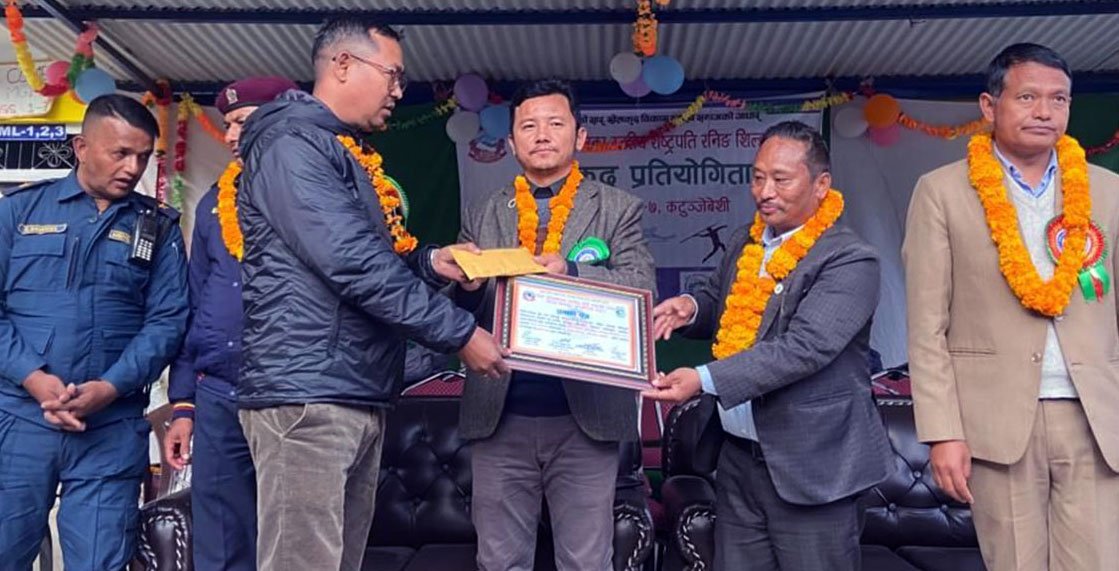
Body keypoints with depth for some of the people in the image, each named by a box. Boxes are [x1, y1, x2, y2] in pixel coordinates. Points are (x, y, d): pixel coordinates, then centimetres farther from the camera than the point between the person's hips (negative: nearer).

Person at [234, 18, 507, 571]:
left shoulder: (352, 155, 20)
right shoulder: (292, 143, -10)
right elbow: (351, 262, -20)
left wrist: (428, 262, 4)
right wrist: (459, 332, -15)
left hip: (360, 397, 10)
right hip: (306, 395, -9)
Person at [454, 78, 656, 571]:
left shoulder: (618, 210, 7)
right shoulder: (482, 218, 12)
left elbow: (641, 290, -5)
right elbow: (459, 315, 8)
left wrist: (572, 273, -21)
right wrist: (467, 285, -14)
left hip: (585, 418, -2)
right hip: (499, 419, 2)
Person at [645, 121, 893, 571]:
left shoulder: (850, 261, -14)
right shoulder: (745, 242, 9)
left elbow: (804, 348, -24)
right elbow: (720, 303, 23)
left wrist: (704, 379, -30)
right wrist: (692, 307, -2)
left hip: (808, 465, -6)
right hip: (736, 454, 7)